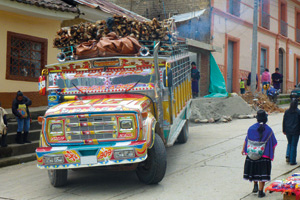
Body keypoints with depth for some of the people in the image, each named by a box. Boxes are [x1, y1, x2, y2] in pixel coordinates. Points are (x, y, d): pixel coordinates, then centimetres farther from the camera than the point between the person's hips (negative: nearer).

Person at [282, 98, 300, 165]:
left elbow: (284, 121, 4)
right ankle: (292, 161, 7)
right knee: (294, 145, 4)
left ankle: (288, 156, 5)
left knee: (289, 143, 23)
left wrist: (284, 130, 14)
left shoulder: (287, 112, -2)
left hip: (288, 131, 3)